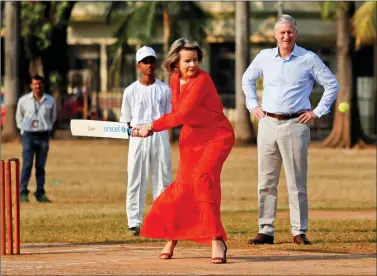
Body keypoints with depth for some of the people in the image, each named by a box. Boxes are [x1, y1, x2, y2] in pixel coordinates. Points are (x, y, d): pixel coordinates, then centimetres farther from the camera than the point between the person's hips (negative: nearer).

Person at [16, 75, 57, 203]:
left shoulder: (50, 100, 3)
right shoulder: (23, 100, 0)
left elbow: (53, 117, 18)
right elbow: (19, 117, 13)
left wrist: (46, 129, 13)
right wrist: (23, 129, 7)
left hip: (44, 136, 2)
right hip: (29, 135, -2)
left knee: (41, 166, 5)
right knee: (27, 165, -8)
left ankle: (40, 193, 8)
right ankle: (23, 193, -8)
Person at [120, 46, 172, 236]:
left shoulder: (164, 89, 9)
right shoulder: (131, 91, 7)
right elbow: (126, 121, 8)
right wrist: (133, 129, -12)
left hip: (160, 136, 1)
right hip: (138, 137, -1)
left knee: (163, 180, 0)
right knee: (136, 180, -2)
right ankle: (134, 222, 0)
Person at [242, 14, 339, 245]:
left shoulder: (309, 59, -2)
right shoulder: (264, 57, 8)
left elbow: (332, 85, 3)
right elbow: (247, 79, 25)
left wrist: (318, 112, -1)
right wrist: (253, 105, 15)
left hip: (295, 125, -3)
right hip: (267, 123, 3)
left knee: (297, 182, -2)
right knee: (266, 181, 4)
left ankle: (300, 232, 2)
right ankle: (266, 231, 7)